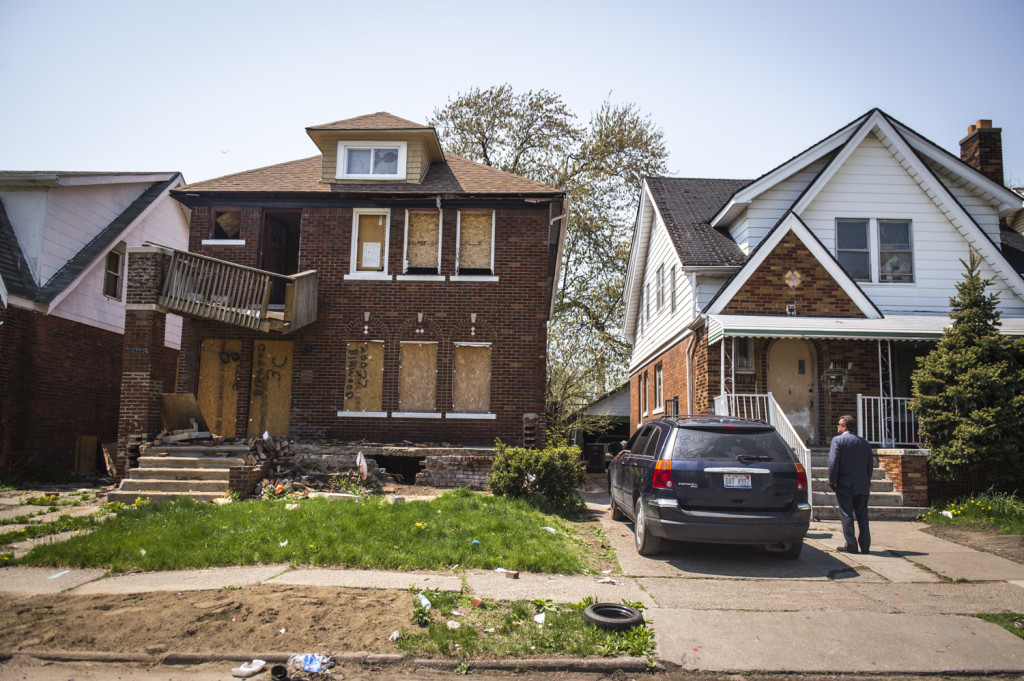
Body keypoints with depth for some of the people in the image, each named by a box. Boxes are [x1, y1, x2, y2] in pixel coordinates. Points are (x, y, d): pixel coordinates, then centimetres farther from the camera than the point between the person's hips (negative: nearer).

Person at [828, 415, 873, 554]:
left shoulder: (838, 440, -7)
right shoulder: (864, 442, 10)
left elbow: (833, 462, -13)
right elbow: (870, 464, 13)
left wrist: (832, 482, -7)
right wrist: (867, 482, 18)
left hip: (845, 485, -5)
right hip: (862, 486, 5)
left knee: (847, 516, 0)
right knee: (862, 515, 10)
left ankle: (851, 546, 1)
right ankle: (864, 546, 11)